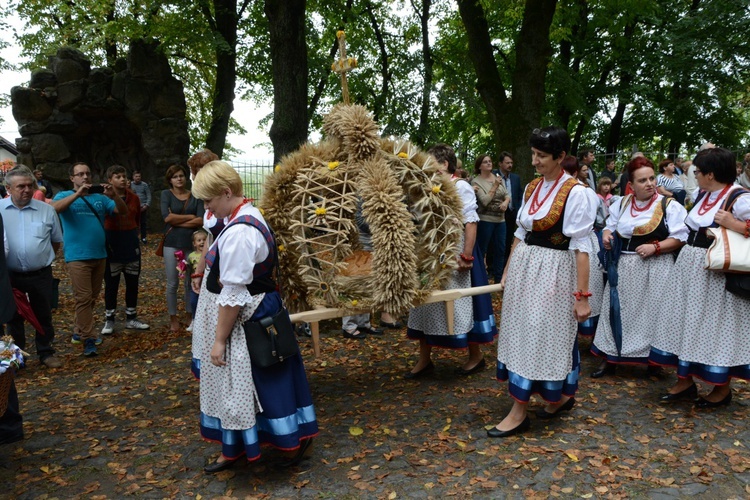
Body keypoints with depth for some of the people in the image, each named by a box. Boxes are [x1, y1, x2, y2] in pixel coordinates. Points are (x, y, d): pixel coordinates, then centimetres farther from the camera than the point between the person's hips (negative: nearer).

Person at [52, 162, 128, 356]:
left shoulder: (100, 198, 10)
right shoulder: (65, 196, 2)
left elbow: (123, 211, 1)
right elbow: (54, 208, -20)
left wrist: (114, 196, -17)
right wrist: (77, 194, -28)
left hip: (99, 255, 5)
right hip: (77, 257, -4)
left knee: (92, 297, 13)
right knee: (83, 298, -7)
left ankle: (79, 330, 29)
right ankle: (88, 339, -4)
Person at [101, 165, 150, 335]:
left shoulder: (134, 198, 6)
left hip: (132, 244, 5)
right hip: (112, 244, -4)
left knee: (133, 282, 10)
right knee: (111, 283, 4)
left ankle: (131, 318, 22)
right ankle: (109, 320, 17)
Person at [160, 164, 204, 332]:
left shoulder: (195, 196, 5)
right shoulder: (166, 194, 3)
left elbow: (200, 220, -7)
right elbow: (167, 217, -12)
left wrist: (177, 222, -11)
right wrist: (191, 217, -7)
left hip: (192, 243, 1)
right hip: (172, 244, -1)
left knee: (191, 282, 8)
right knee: (172, 283, 5)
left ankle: (190, 314, 24)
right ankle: (173, 318, 18)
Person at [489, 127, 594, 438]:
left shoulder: (575, 192, -13)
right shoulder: (532, 187, 8)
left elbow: (581, 247, -15)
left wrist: (582, 295, -16)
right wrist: (507, 272, 15)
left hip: (552, 272, -7)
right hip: (523, 267, 8)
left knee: (540, 334, -2)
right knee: (522, 331, 12)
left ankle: (519, 413, 9)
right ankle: (561, 395, 31)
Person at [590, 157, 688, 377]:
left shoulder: (669, 206, -5)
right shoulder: (622, 203, 9)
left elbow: (680, 238, -8)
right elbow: (610, 226, 18)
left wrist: (655, 247, -20)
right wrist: (606, 235, -5)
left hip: (655, 268, -4)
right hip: (623, 266, 4)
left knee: (649, 313, 0)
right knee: (618, 311, 8)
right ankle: (610, 359, 18)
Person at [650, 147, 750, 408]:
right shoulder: (703, 195, 10)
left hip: (717, 272, -8)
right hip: (689, 266, 8)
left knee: (717, 325, 3)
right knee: (685, 321, 11)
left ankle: (723, 388, 21)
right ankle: (685, 381, 22)